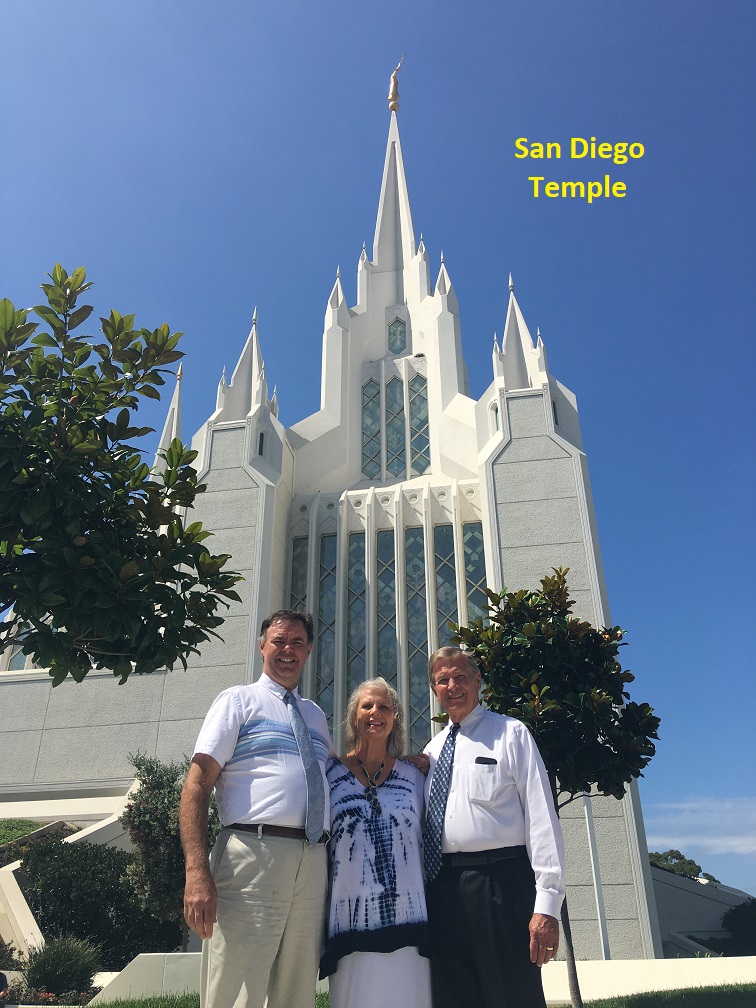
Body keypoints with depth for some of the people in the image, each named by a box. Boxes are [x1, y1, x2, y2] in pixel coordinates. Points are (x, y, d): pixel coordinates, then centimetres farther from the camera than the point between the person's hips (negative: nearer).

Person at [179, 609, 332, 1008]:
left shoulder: (316, 716, 22)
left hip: (313, 864, 5)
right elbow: (197, 783, -4)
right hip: (253, 853, -5)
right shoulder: (239, 700, 6)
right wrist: (197, 872, -16)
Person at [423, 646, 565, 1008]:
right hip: (441, 887, 5)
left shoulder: (511, 734, 1)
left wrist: (547, 903, -14)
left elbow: (541, 816, -6)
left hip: (500, 883, -5)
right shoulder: (432, 750, 17)